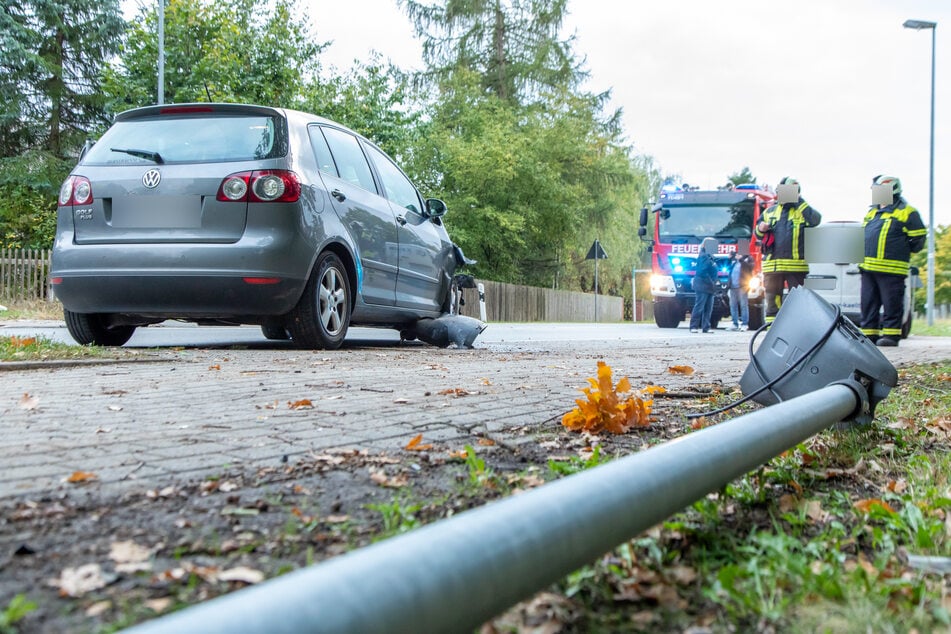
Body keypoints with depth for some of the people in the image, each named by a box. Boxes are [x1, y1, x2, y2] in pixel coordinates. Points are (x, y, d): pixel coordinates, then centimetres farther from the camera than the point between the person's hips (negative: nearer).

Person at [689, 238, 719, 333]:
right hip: (702, 286, -10)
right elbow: (702, 272, -22)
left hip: (709, 287, 10)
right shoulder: (703, 256, -13)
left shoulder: (709, 256, 17)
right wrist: (711, 282, -18)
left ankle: (706, 327, 12)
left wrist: (713, 283, 13)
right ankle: (694, 326, -5)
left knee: (708, 309, 9)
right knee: (699, 307, -8)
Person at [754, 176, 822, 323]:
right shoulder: (769, 212, 18)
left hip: (796, 266, -3)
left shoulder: (802, 210, 9)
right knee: (772, 302, 6)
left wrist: (799, 202, -10)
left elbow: (815, 220, -12)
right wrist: (760, 229, -1)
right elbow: (757, 234, 23)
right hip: (772, 265, 3)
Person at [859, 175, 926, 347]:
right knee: (868, 303, 8)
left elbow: (918, 239, -1)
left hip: (891, 269, -7)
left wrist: (900, 252, 0)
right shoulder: (872, 212, 21)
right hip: (868, 268, 7)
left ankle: (891, 334, 1)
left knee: (892, 303, -4)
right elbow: (864, 235, 28)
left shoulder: (906, 212, -1)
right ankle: (869, 333, 14)